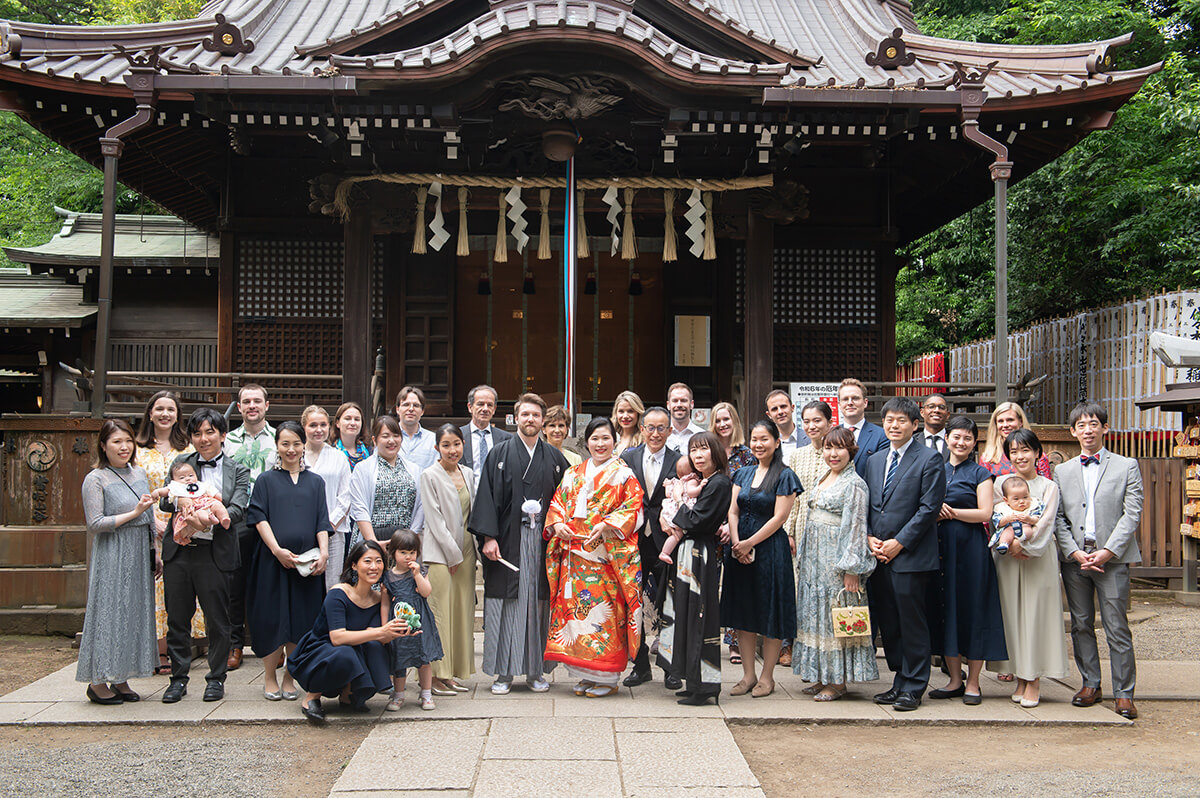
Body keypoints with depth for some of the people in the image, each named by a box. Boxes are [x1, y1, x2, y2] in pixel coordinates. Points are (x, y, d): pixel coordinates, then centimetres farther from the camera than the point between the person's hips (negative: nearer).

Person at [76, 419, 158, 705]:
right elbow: (95, 524, -12)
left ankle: (121, 680, 15)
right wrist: (134, 513, -16)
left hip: (139, 556, 6)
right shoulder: (95, 479, -7)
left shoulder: (140, 474, 12)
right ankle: (98, 682, 6)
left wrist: (154, 553, 17)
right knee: (109, 613, -4)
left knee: (134, 613, 7)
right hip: (111, 557, -6)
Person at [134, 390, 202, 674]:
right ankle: (152, 654, -1)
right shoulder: (137, 449, 6)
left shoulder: (188, 449, 12)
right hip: (149, 527, -2)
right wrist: (153, 520, -13)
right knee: (151, 585, -6)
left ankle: (165, 653, 5)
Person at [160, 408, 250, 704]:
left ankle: (216, 678, 18)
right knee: (177, 618, 8)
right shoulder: (181, 463, 10)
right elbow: (164, 503, 4)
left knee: (217, 619, 4)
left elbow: (238, 510, -7)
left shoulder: (238, 471, 5)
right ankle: (178, 677, 20)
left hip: (216, 553, -2)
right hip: (179, 550, 2)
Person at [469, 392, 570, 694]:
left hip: (543, 541, 2)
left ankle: (535, 671, 12)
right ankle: (503, 673, 6)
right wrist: (488, 537, -11)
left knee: (539, 603, 3)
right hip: (508, 541, -2)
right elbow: (487, 496, -2)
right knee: (506, 604, -1)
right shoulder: (500, 454, 4)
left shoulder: (554, 457, 11)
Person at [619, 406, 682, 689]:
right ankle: (641, 665, 21)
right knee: (634, 605, 9)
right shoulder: (627, 458, 6)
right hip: (635, 542, 2)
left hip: (665, 542, -2)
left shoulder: (679, 462, 0)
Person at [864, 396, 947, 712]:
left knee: (912, 623, -1)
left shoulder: (930, 459, -4)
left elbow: (930, 507, -10)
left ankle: (913, 687, 9)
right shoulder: (875, 460, 16)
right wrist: (870, 538, 0)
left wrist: (899, 542, -13)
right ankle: (900, 681, 20)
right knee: (887, 623, 9)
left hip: (911, 556, -6)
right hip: (879, 556, 6)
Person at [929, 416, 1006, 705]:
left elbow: (985, 513, -8)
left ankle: (973, 683, 7)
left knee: (972, 610, -1)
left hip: (971, 548, -4)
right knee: (946, 609, 6)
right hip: (940, 547, 4)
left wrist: (950, 511, -13)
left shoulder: (980, 473, 1)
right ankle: (955, 680, 15)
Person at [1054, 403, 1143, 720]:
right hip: (1075, 558, 3)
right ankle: (1090, 684, 20)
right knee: (1081, 625, 8)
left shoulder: (1127, 467, 5)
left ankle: (1123, 693, 3)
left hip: (1112, 559, -3)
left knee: (1117, 628, -3)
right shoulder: (1062, 471, 13)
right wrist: (1073, 551, -7)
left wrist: (1108, 551, -12)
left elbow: (1132, 514, -3)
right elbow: (1058, 517, 8)